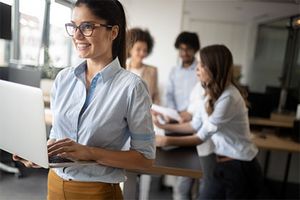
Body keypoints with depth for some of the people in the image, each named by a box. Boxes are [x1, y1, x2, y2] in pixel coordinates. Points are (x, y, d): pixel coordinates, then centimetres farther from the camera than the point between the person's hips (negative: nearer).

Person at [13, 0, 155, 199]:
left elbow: (146, 157, -15)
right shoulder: (63, 77, 0)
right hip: (55, 183, 5)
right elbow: (56, 133, 10)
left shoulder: (131, 86, -17)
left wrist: (90, 152, -23)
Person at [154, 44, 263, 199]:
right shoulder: (211, 94, 2)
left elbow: (202, 136, -22)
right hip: (223, 165, 8)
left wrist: (166, 141, -17)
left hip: (241, 168, -8)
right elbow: (195, 125, 9)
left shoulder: (228, 98, -25)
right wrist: (164, 126, 7)